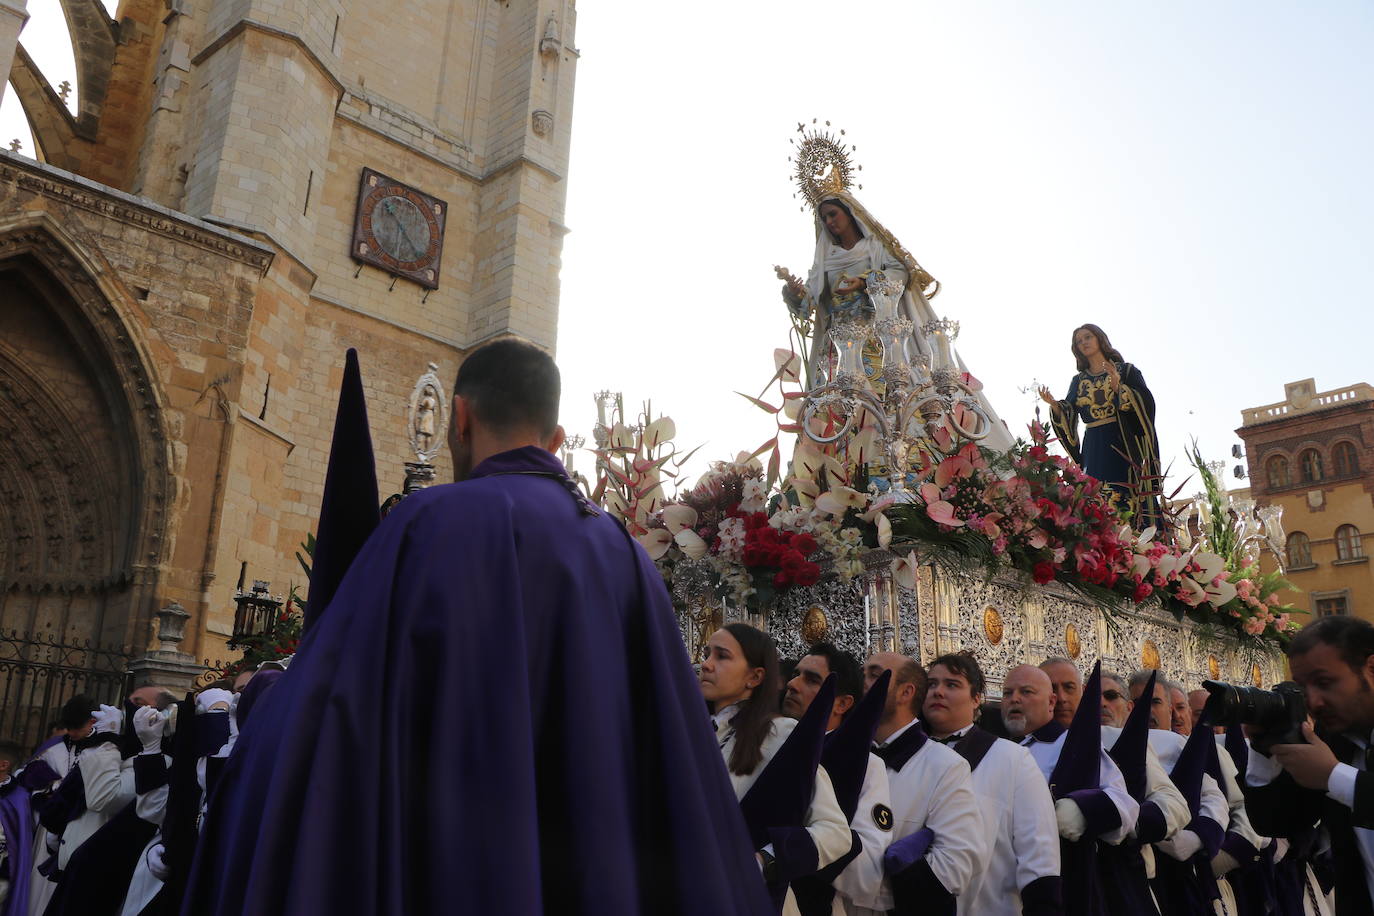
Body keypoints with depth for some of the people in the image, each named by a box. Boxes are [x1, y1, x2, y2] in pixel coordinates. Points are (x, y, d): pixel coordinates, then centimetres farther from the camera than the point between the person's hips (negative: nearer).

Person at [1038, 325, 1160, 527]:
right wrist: (1054, 405, -8)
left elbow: (1146, 402, -4)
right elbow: (1068, 416, 11)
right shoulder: (1078, 381, 19)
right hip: (1093, 449, 3)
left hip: (1124, 444, -3)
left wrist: (1119, 387, -16)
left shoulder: (1126, 371, 10)